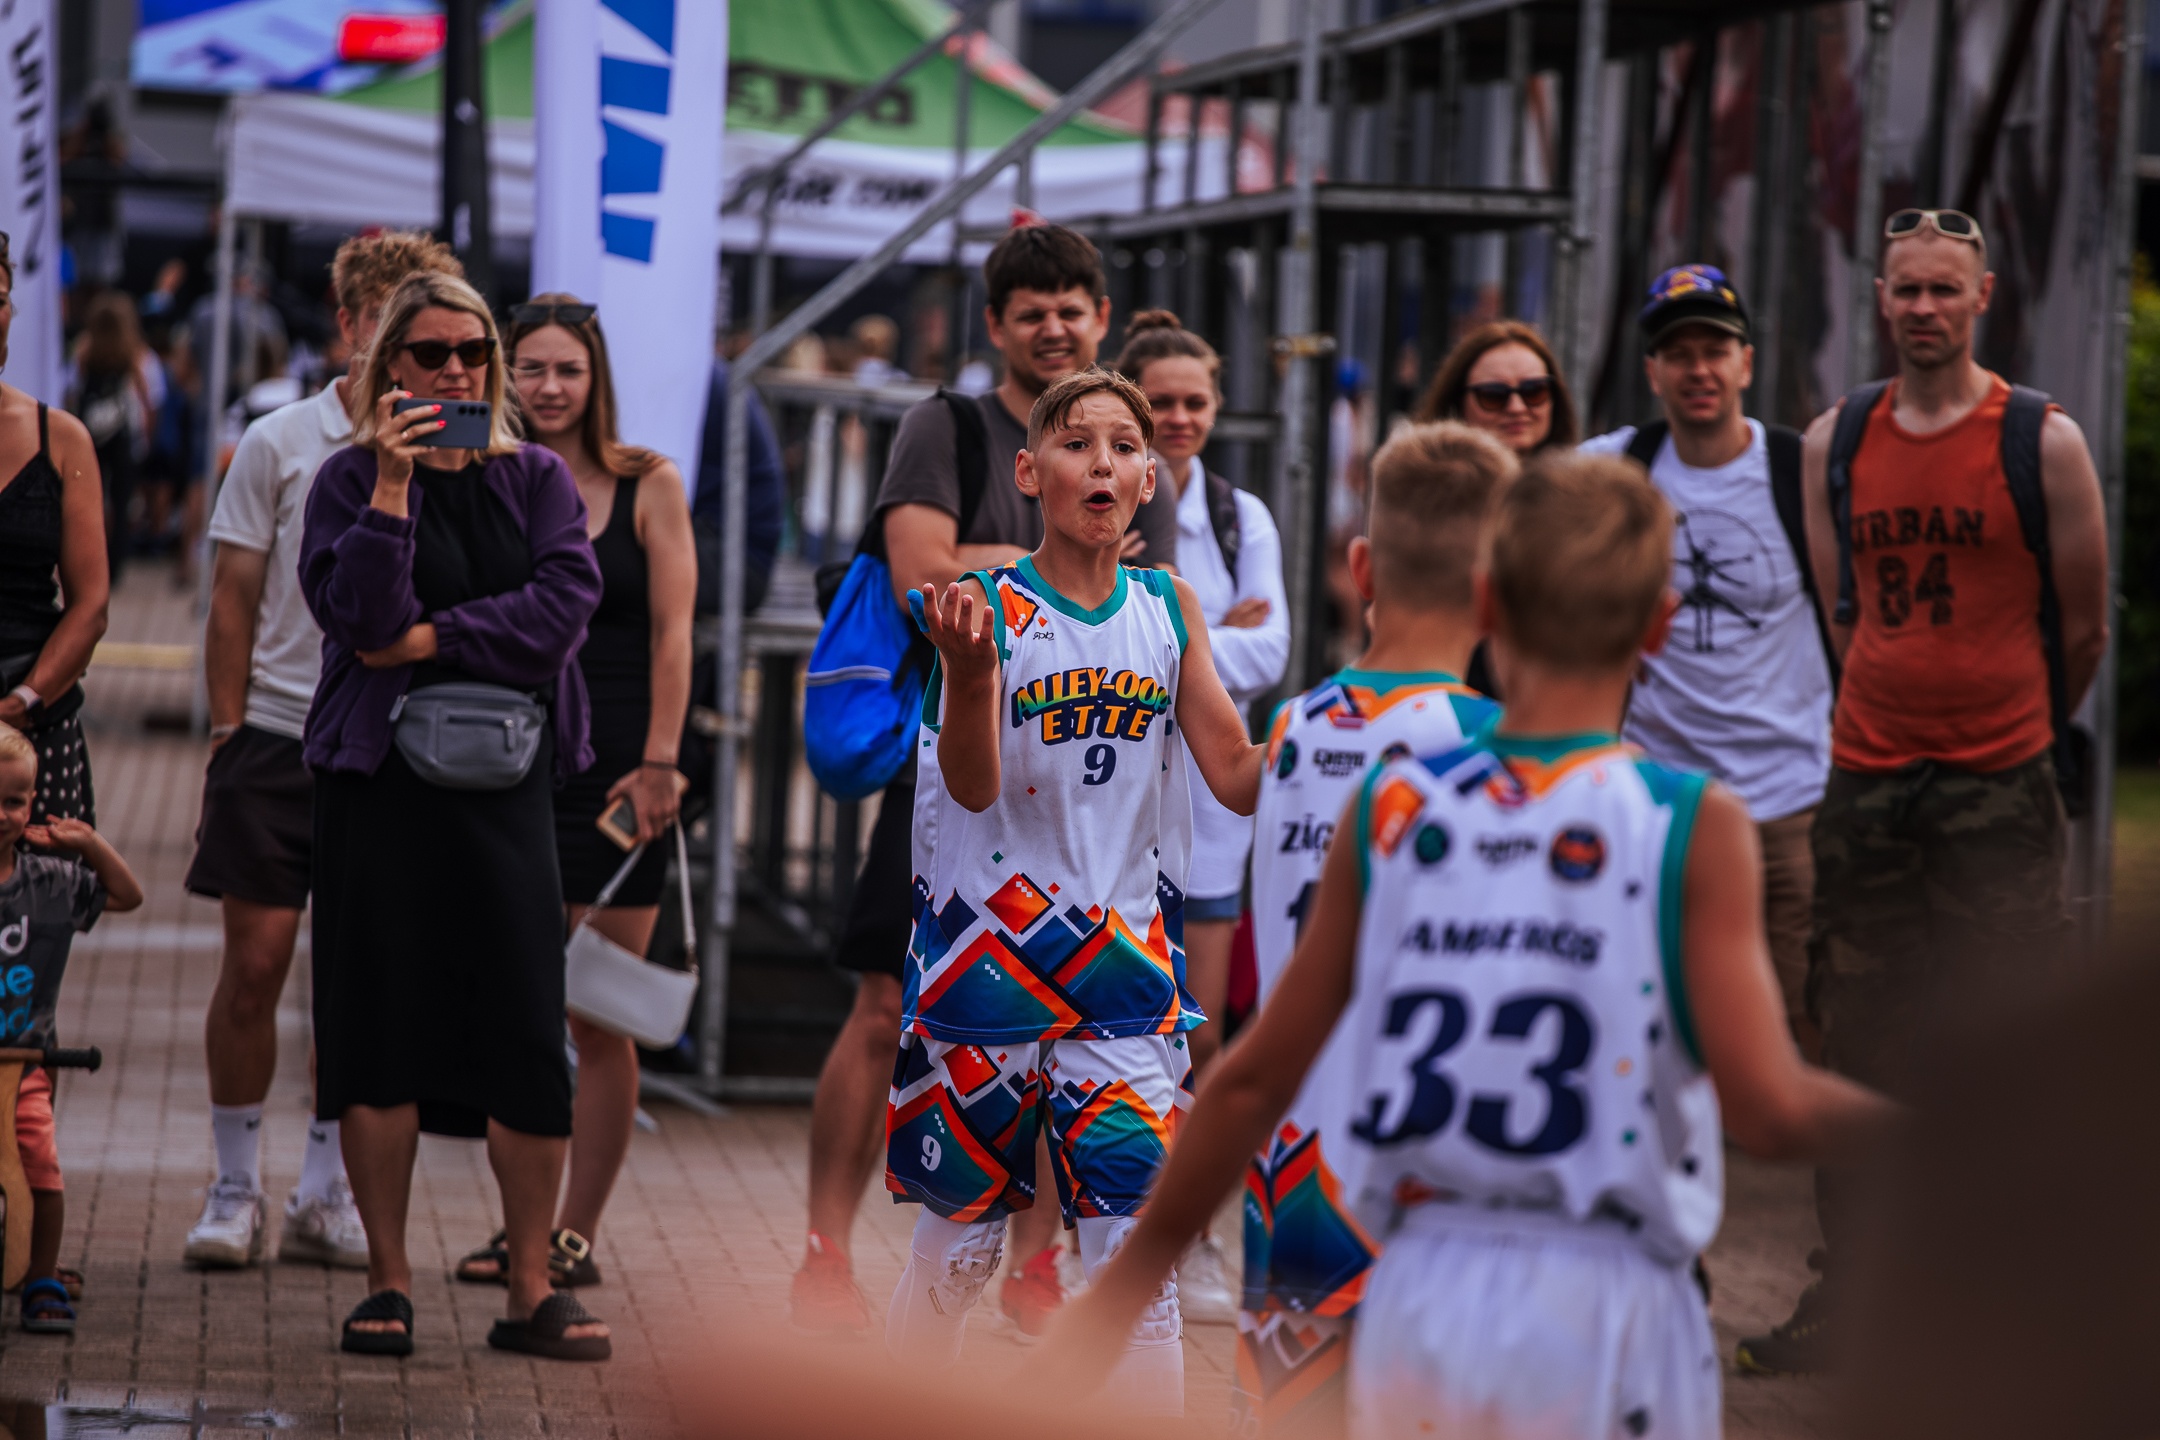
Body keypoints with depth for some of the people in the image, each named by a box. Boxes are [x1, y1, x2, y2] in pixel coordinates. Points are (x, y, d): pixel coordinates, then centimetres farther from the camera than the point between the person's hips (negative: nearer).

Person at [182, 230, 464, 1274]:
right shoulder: (279, 443, 2)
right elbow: (235, 600, 3)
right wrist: (226, 732, -2)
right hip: (278, 741, -1)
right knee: (254, 961, -3)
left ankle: (325, 1195, 13)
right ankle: (235, 1189, 8)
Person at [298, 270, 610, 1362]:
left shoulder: (537, 479, 10)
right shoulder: (350, 479, 4)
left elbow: (566, 600, -6)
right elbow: (355, 613, -12)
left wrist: (432, 640, -11)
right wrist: (393, 484, -17)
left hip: (506, 775, 1)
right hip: (379, 776, -1)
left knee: (528, 1029, -3)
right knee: (380, 1020, -1)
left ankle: (531, 1290, 3)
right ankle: (387, 1283, 8)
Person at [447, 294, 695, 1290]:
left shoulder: (647, 486, 1)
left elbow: (671, 631, -2)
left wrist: (659, 760, -10)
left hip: (614, 772, -3)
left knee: (599, 1018, -1)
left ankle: (578, 1233, 3)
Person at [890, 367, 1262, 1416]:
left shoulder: (1169, 608, 4)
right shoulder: (989, 606, -7)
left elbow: (1239, 777, 5)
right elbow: (974, 787, -17)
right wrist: (968, 668, -36)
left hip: (1125, 966, 2)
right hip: (988, 961, -2)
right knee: (956, 1241, 10)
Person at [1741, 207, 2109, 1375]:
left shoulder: (2043, 442, -4)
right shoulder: (1835, 442, 7)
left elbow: (2083, 629, 4)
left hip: (1998, 789, -4)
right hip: (1865, 781, 4)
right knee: (1859, 1055, 9)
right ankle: (1845, 1297, 19)